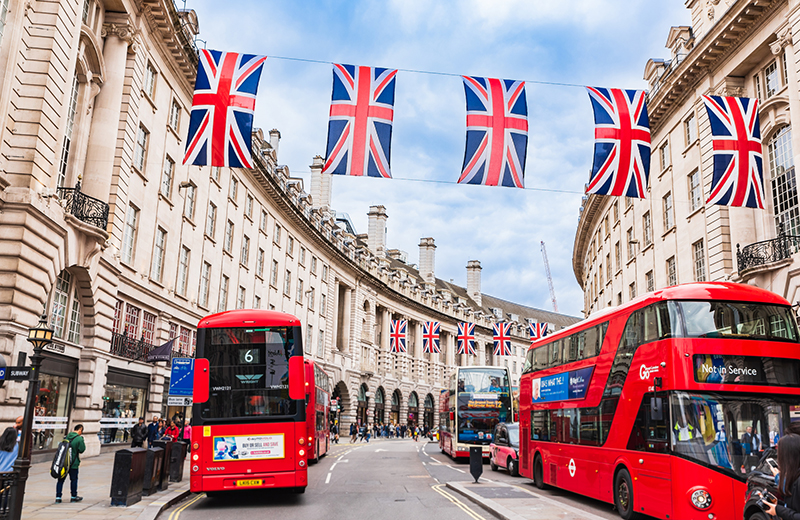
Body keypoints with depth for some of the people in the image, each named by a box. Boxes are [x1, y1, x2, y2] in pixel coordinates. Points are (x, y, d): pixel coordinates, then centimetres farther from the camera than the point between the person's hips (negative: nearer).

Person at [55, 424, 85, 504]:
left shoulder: (67, 437, 6)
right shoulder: (79, 438, -14)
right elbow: (82, 450, -6)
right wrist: (82, 440, 2)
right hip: (73, 463, -5)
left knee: (61, 479, 9)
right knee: (74, 479, 10)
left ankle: (58, 497, 8)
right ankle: (73, 497, 21)